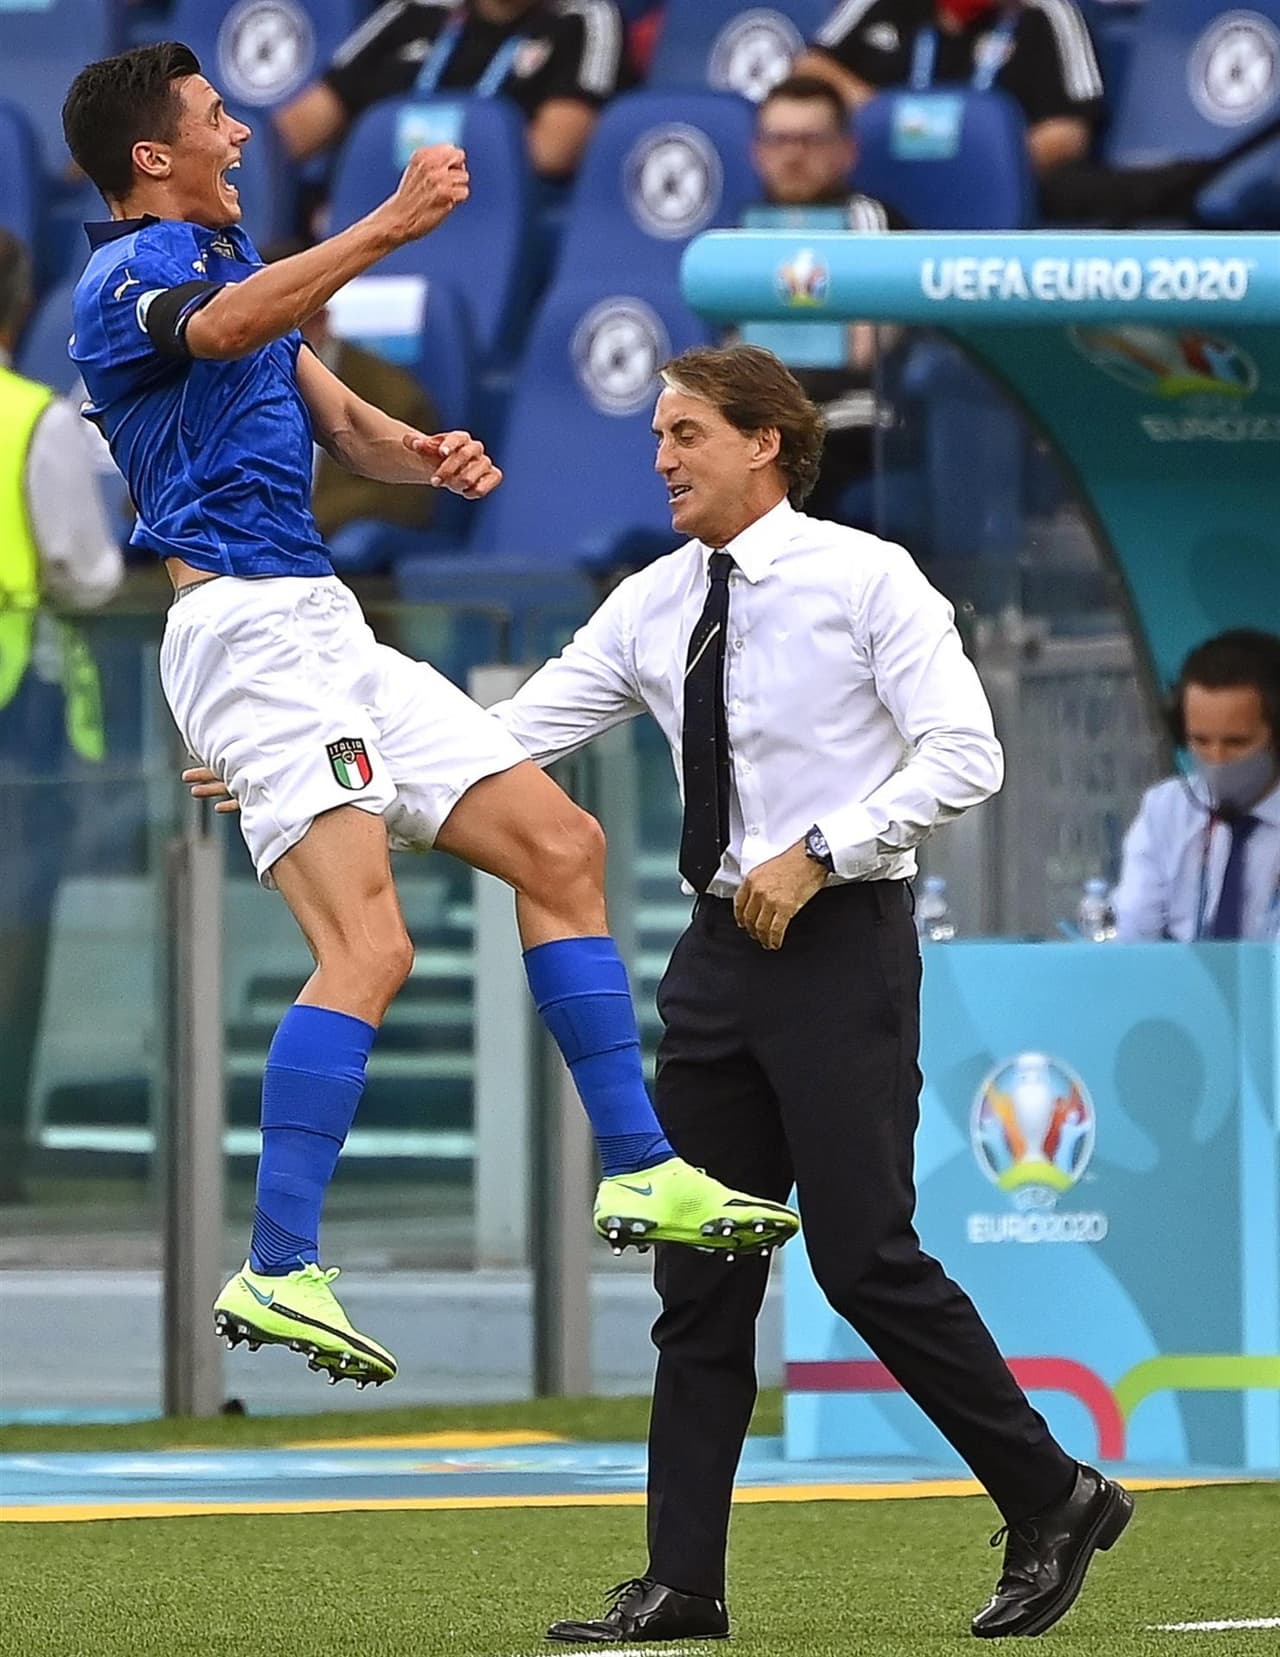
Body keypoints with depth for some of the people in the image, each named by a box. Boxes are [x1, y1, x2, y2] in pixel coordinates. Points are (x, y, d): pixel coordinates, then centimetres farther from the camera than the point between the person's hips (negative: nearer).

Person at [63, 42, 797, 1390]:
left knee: (560, 845, 10)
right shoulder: (128, 279, -8)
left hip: (324, 629, 10)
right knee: (369, 948, -22)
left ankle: (637, 1169, 15)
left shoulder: (231, 259, 23)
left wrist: (426, 456, -2)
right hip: (245, 625, -10)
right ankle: (277, 1271, -24)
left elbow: (341, 421, 21)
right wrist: (391, 225, -41)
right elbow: (228, 324, -33)